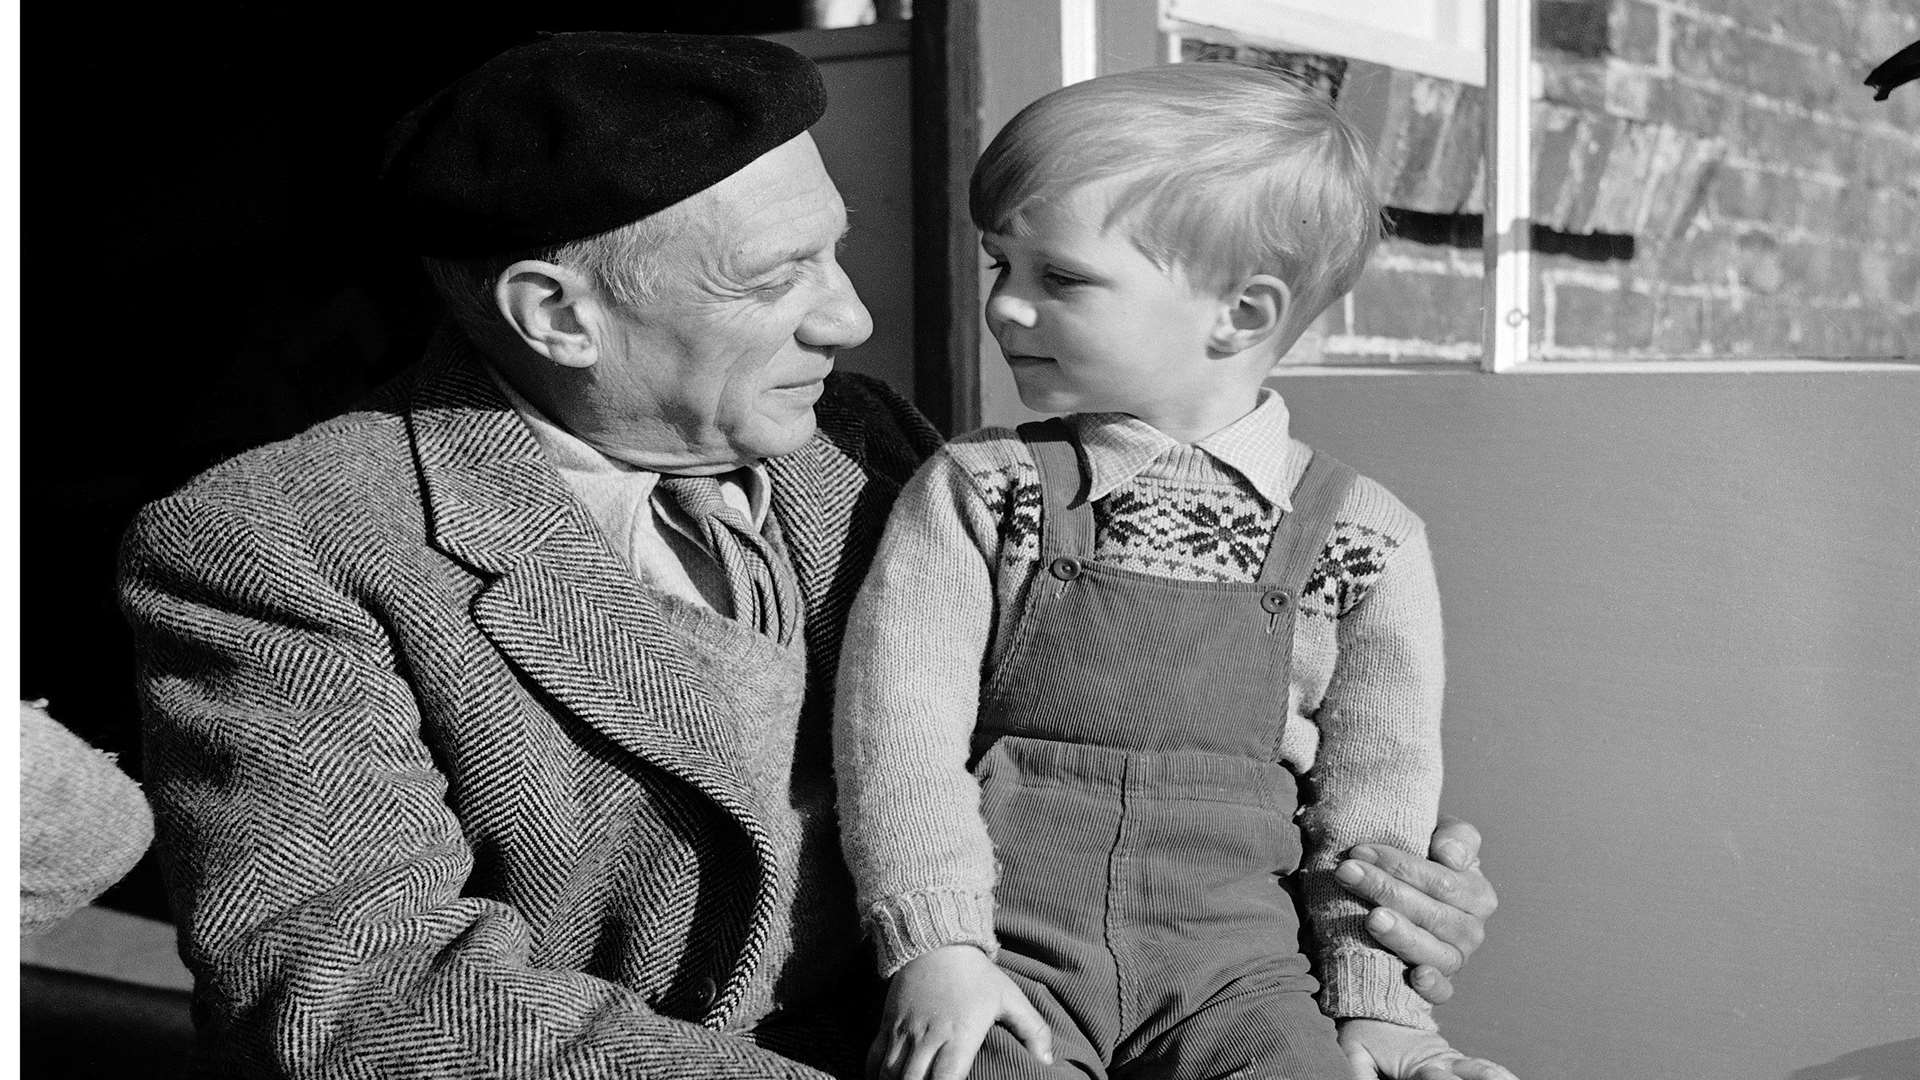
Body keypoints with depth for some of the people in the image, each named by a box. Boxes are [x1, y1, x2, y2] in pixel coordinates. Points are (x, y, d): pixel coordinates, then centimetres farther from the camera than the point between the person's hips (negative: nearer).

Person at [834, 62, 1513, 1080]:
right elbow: (901, 717, -5)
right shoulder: (974, 492, 2)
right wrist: (938, 944, -14)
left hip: (1233, 959, 1)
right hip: (1008, 953, -1)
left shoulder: (1360, 539, 3)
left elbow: (1376, 796, 7)